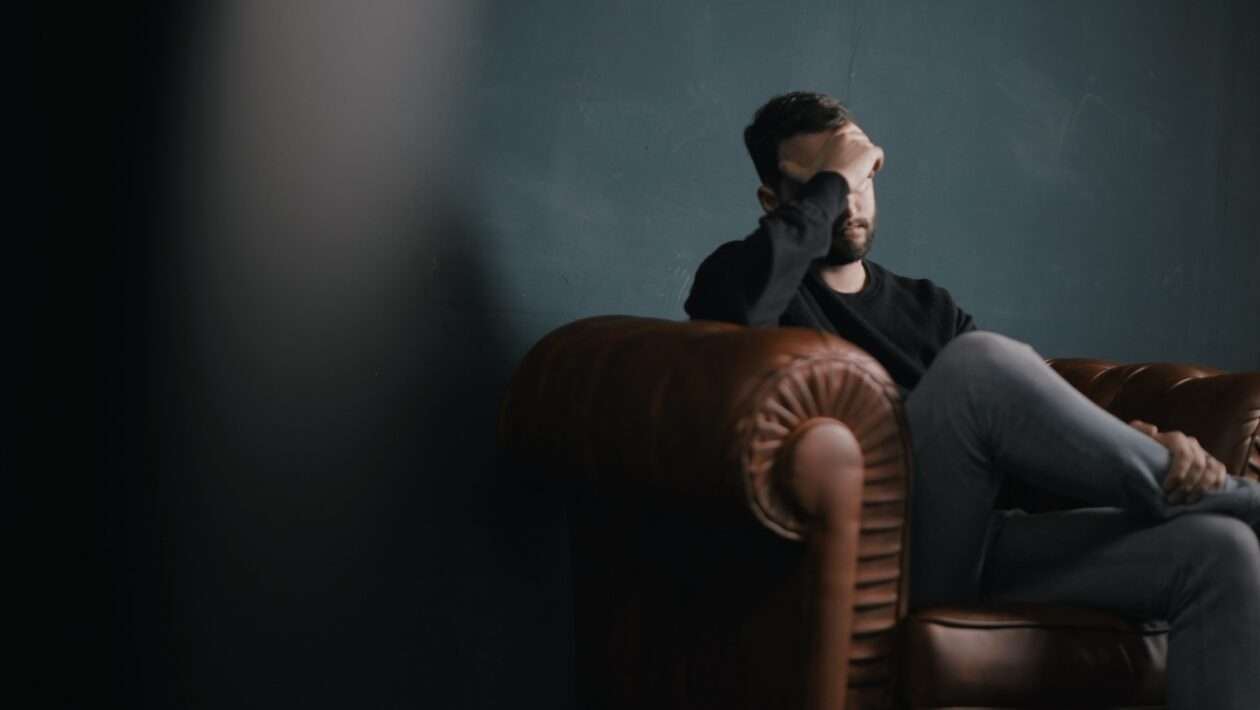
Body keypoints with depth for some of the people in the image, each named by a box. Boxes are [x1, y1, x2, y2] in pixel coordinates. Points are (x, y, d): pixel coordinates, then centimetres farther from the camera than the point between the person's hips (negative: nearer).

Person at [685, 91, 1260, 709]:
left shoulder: (926, 306, 26)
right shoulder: (742, 276, 9)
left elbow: (1044, 417, 14)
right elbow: (739, 307, -19)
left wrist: (1150, 444, -7)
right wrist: (830, 182, -6)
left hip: (983, 546, 6)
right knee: (980, 359, -30)